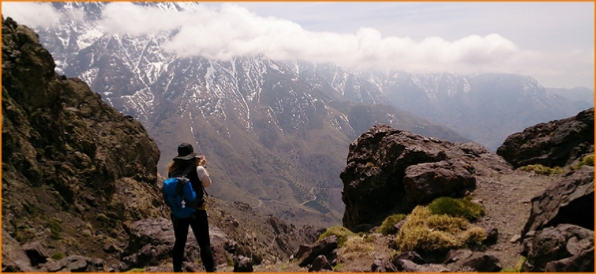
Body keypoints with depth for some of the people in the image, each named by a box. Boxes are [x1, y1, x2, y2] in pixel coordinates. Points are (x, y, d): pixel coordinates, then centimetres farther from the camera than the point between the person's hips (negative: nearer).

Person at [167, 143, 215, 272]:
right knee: (204, 244, 6)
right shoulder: (197, 169, -17)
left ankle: (177, 270, 30)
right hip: (196, 211, -4)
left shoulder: (172, 170, -4)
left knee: (179, 242, 20)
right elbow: (207, 183, 0)